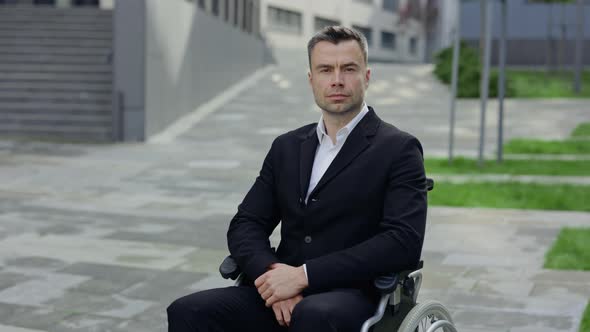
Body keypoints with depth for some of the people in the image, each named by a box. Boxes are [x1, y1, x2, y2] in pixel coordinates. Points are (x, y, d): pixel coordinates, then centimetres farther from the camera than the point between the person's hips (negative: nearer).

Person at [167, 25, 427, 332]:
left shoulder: (399, 150, 1)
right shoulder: (286, 148, 18)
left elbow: (403, 241, -12)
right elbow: (245, 225, 11)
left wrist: (304, 275, -17)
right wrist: (272, 273, -12)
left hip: (353, 298, -4)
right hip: (281, 295, 5)